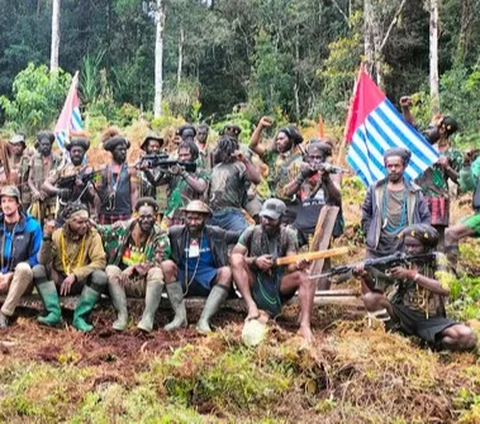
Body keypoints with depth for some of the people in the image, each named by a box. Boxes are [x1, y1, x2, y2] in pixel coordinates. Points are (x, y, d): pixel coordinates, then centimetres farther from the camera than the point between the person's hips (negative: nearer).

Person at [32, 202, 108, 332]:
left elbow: (100, 261, -20)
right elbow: (43, 261, -13)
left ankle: (80, 317, -22)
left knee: (100, 276, -30)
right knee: (38, 270, -23)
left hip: (82, 282, -1)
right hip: (59, 280, 2)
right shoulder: (58, 234, -5)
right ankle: (55, 314, -25)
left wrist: (75, 275, -30)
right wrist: (47, 238, -27)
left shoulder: (93, 235, -9)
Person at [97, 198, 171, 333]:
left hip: (146, 284, -2)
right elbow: (100, 231, 13)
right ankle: (122, 315, -24)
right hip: (122, 282, 2)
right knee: (111, 270, -26)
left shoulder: (160, 237, -7)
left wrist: (134, 268, -30)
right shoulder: (122, 228, 0)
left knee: (157, 272, -30)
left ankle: (148, 318, -29)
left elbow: (158, 263, -20)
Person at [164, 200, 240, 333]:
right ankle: (180, 316, -29)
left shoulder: (215, 234, 7)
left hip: (208, 280, 0)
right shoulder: (176, 232, 5)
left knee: (226, 272, -29)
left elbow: (241, 236, 10)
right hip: (183, 279, 0)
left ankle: (204, 320, -34)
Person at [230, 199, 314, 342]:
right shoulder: (251, 232, 0)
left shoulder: (288, 235, 1)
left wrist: (298, 265, -34)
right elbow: (233, 257, -7)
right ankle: (251, 306, -35)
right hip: (254, 284, 0)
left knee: (304, 278, -26)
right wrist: (255, 261, -22)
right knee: (236, 259, -25)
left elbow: (290, 266, -10)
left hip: (278, 284, 1)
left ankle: (305, 326, -41)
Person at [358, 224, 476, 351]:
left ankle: (431, 344, -4)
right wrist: (366, 277, -26)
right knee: (370, 298, -22)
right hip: (404, 315, 2)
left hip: (431, 319, -2)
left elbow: (444, 289, -24)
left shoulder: (437, 259, -6)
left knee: (467, 337, -28)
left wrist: (412, 274, -29)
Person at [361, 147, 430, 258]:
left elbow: (425, 218, 9)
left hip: (405, 250, 0)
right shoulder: (375, 189, 9)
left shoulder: (414, 192, 8)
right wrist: (370, 236, 3)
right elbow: (365, 215, 12)